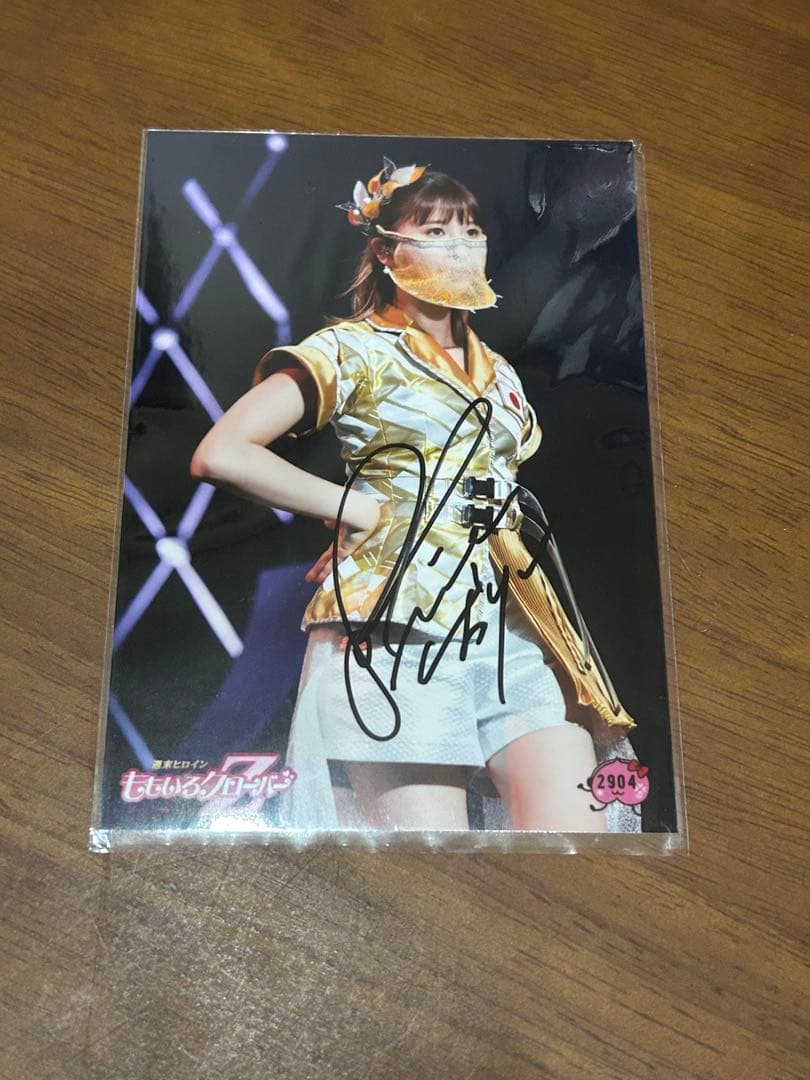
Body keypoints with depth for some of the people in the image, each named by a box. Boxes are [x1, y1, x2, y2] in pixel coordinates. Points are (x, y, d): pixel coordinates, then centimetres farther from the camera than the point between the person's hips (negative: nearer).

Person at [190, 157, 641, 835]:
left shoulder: (499, 372, 21)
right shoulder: (354, 349, 2)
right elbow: (220, 454, -10)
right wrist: (356, 508, -6)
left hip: (512, 630, 6)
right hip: (398, 626, -5)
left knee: (577, 824, -7)